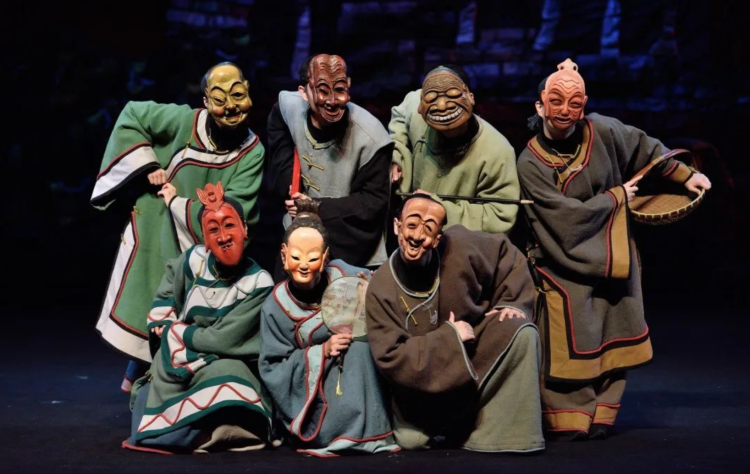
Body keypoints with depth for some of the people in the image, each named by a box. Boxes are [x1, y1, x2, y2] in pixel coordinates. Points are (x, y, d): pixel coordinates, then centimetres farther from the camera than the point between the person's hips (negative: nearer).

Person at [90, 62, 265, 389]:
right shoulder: (184, 121, -15)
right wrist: (147, 166, -10)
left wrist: (178, 203, -14)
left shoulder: (252, 154, -14)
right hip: (154, 231, 0)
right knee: (144, 307, 9)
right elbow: (131, 116, -3)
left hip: (198, 247, 0)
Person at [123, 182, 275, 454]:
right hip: (177, 365, 2)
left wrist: (173, 330, -7)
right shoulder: (192, 261, -8)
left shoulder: (258, 284, -15)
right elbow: (158, 320, 0)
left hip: (228, 367, -1)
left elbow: (222, 341, -16)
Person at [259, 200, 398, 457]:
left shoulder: (345, 276, -10)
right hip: (310, 392, -2)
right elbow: (272, 369, -5)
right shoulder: (276, 307, -7)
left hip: (361, 384, 3)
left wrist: (368, 300, -24)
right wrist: (321, 352, -17)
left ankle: (371, 433, -16)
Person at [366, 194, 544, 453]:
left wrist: (513, 304, -8)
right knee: (411, 441, -19)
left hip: (477, 349, 2)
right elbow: (389, 357, -24)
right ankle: (444, 426, 17)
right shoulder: (381, 289, -21)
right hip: (424, 379, -1)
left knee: (521, 332, -26)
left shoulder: (460, 245, -18)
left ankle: (492, 436, -19)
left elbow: (506, 254, 2)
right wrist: (449, 337, -26)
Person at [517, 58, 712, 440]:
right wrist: (617, 196, -8)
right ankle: (569, 420, 4)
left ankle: (599, 418, 16)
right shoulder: (530, 163, -16)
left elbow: (645, 149, 11)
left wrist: (686, 175, 15)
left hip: (612, 254, 4)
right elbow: (568, 216, -17)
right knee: (571, 342, -9)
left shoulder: (603, 131, -7)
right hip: (566, 261, -4)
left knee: (613, 337, 6)